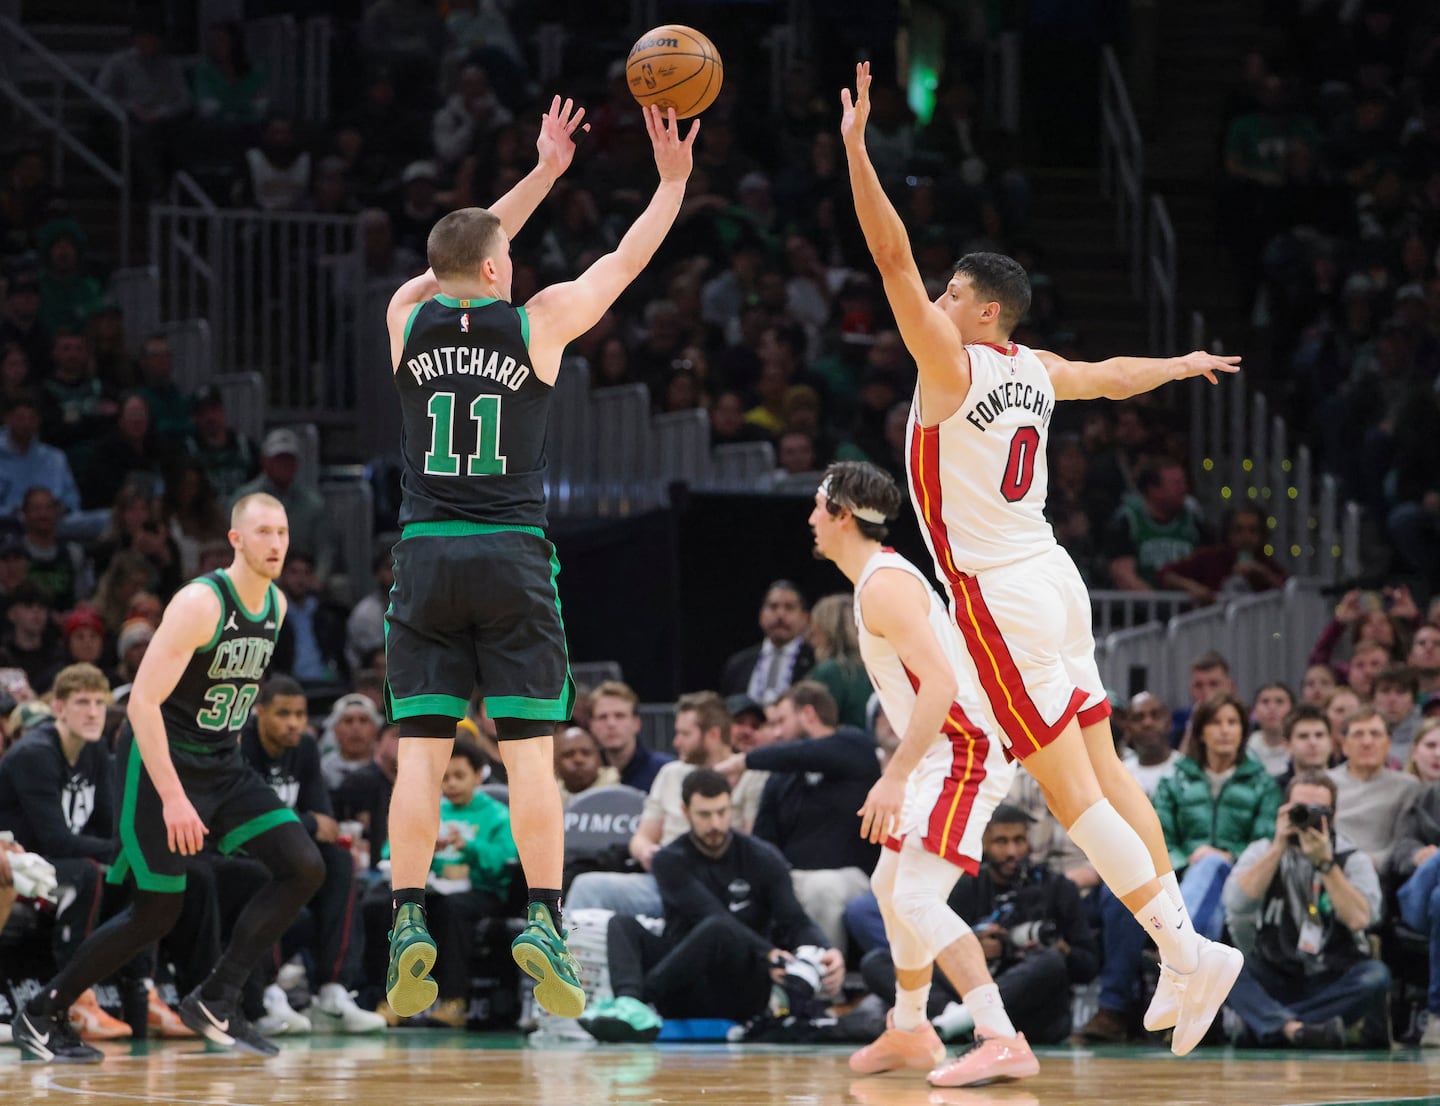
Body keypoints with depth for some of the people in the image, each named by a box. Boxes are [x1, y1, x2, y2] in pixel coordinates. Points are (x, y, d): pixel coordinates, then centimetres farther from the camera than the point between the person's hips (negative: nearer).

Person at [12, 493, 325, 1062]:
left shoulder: (276, 606, 3)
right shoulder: (200, 603, -22)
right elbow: (143, 702, -26)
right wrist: (173, 798, -30)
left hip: (223, 764, 7)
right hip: (160, 762, -7)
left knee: (304, 868, -8)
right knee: (156, 913, -5)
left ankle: (215, 1002, -2)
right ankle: (41, 1013, 12)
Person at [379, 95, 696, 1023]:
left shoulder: (410, 318, 5)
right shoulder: (539, 322, -2)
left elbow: (464, 256, 24)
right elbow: (627, 261, 12)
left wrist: (545, 171, 32)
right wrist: (673, 180, 24)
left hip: (426, 557, 2)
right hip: (513, 559, -2)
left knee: (422, 751, 1)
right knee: (531, 751, -2)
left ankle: (409, 924, -9)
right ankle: (543, 921, -12)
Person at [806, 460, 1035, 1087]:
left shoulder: (884, 586, -16)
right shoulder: (878, 578, 17)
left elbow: (940, 682, -26)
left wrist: (896, 776, -28)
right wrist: (901, 773, 27)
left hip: (964, 756, -11)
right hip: (945, 756, 11)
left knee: (918, 898, -20)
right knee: (890, 887, 23)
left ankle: (1003, 1041, -28)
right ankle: (908, 1033, 38)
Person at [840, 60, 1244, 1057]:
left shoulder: (952, 365, -12)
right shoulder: (1038, 371, 10)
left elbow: (893, 256, -19)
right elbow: (1118, 376, 30)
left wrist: (857, 149, -22)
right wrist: (1186, 363, 50)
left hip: (1000, 599, -8)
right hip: (1053, 580, 8)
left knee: (1070, 791, -8)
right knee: (1104, 771, 12)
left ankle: (1187, 952, -14)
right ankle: (1183, 953, 12)